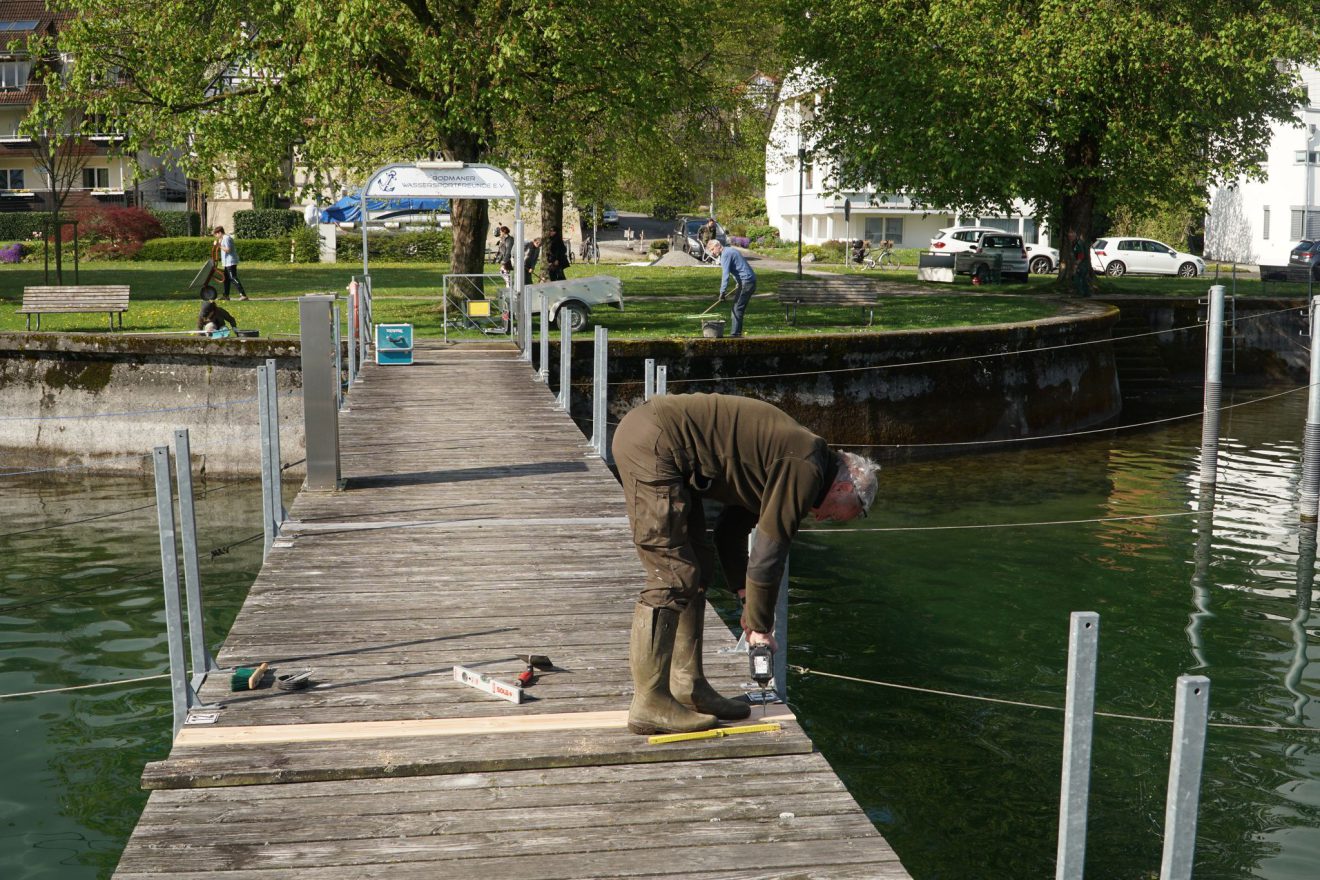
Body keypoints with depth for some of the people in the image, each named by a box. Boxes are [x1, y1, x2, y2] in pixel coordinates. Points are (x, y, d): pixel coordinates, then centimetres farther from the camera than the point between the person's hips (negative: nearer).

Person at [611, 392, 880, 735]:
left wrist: (750, 607, 27)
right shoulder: (806, 470, -10)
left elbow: (732, 530, 27)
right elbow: (768, 555, -9)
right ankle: (649, 704, -4)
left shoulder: (794, 458, 20)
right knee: (673, 577, -9)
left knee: (697, 571, 14)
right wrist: (760, 626, 4)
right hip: (653, 444, -11)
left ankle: (688, 686, 21)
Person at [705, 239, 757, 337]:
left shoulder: (725, 254, -13)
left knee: (737, 308, -10)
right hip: (751, 281, 10)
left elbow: (725, 274, -21)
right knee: (738, 308, 13)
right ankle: (737, 332, 16)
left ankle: (735, 334, -12)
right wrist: (738, 283, 31)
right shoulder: (730, 251, 19)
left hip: (746, 282, -10)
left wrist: (722, 291, -24)